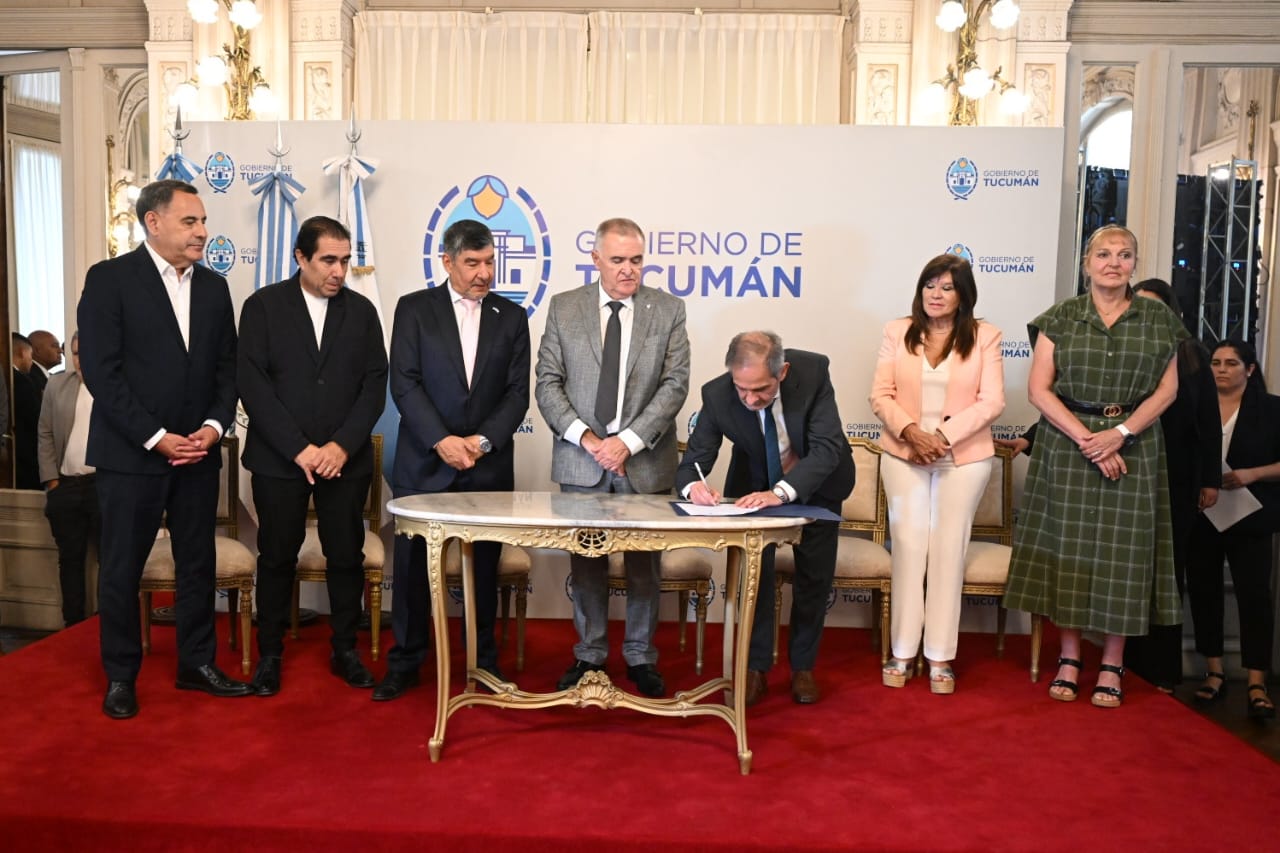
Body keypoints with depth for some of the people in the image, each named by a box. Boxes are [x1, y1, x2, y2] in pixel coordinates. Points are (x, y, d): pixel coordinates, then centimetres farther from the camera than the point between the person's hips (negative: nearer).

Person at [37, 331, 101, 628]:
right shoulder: (56, 384, 9)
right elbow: (45, 434, 10)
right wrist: (51, 479, 3)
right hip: (65, 485, 4)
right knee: (70, 558, 11)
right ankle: (73, 623, 20)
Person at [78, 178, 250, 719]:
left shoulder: (213, 286, 9)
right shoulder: (109, 278, -6)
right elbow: (100, 370, -11)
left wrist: (214, 425, -6)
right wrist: (156, 438, -15)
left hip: (197, 452, 5)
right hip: (130, 453, -4)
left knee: (198, 564, 10)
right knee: (121, 569, 7)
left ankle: (197, 663, 24)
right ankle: (120, 676, 21)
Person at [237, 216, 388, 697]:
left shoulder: (361, 311, 6)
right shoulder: (263, 306, 0)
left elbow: (374, 385, 2)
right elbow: (251, 384, -7)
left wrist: (342, 446, -11)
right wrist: (298, 449, -15)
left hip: (345, 459, 2)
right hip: (279, 459, -2)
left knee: (347, 556, 7)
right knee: (277, 557, 7)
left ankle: (345, 650, 22)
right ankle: (270, 654, 22)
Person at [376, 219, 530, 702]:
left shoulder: (511, 317, 8)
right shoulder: (414, 309, 3)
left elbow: (517, 393, 2)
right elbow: (404, 384, -6)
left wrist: (483, 440, -11)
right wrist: (441, 440, -16)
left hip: (489, 467, 2)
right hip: (424, 464, -1)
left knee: (484, 566, 9)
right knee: (414, 565, 4)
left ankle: (484, 659, 24)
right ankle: (405, 663, 19)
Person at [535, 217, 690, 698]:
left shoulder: (668, 310, 2)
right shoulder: (564, 307, 4)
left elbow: (674, 384, -4)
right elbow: (547, 382, 1)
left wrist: (629, 440, -14)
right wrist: (584, 437, -12)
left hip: (645, 462, 0)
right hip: (580, 461, 1)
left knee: (644, 564, 9)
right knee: (586, 564, 10)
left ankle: (641, 657, 24)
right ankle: (589, 655, 25)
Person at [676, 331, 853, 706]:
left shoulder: (813, 371, -32)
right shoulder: (717, 394, -29)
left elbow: (827, 447, -35)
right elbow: (691, 464, -23)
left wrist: (782, 492, -48)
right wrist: (693, 486, -48)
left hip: (815, 483, 0)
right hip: (755, 485, 0)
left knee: (814, 576, 6)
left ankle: (802, 667, 23)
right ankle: (756, 668, 11)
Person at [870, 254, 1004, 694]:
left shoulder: (984, 336, 1)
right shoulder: (897, 332, 5)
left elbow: (992, 402, -5)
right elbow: (881, 394, 0)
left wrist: (944, 435, -15)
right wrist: (910, 430, -16)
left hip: (963, 459, -1)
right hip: (903, 455, 1)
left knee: (948, 552, 3)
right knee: (908, 548, 1)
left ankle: (940, 657, 11)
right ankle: (902, 653, 10)